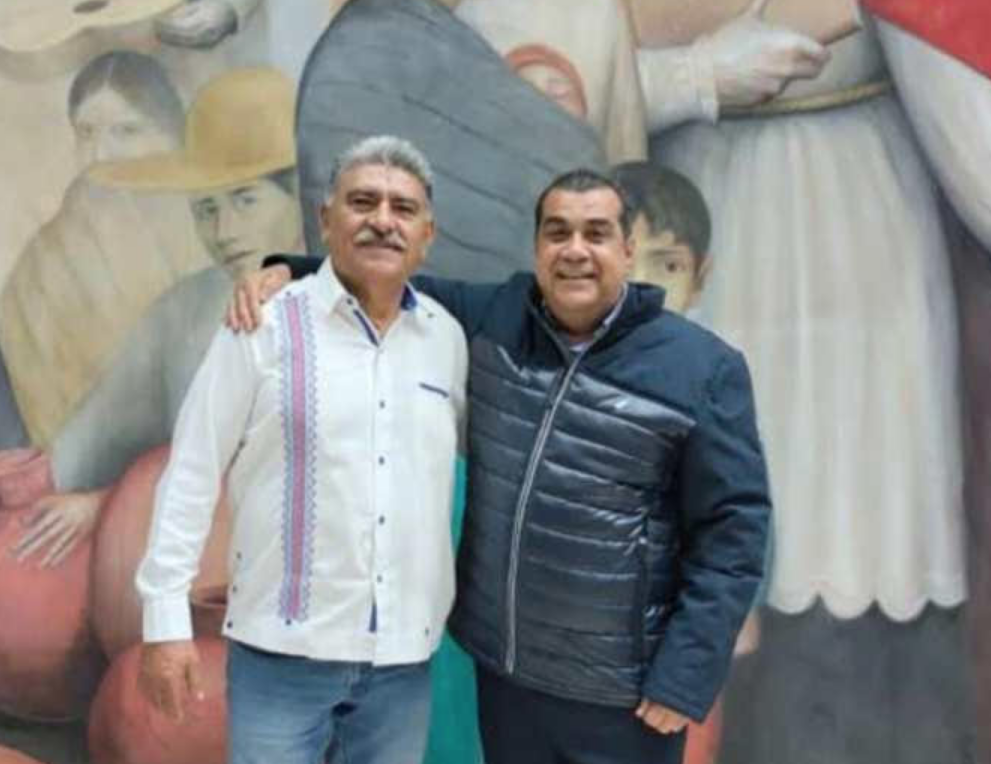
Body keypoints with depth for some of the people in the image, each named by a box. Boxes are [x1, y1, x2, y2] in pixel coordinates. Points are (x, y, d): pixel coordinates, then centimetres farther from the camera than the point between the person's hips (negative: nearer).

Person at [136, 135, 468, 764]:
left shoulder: (448, 337, 3)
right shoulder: (265, 325, -8)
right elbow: (192, 475, -6)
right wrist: (167, 617, -7)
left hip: (405, 653, 4)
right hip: (283, 648, -3)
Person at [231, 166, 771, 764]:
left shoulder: (702, 368, -12)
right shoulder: (493, 318, 0)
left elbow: (732, 530, -12)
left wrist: (685, 676, -14)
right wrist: (289, 272, 0)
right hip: (501, 665, 4)